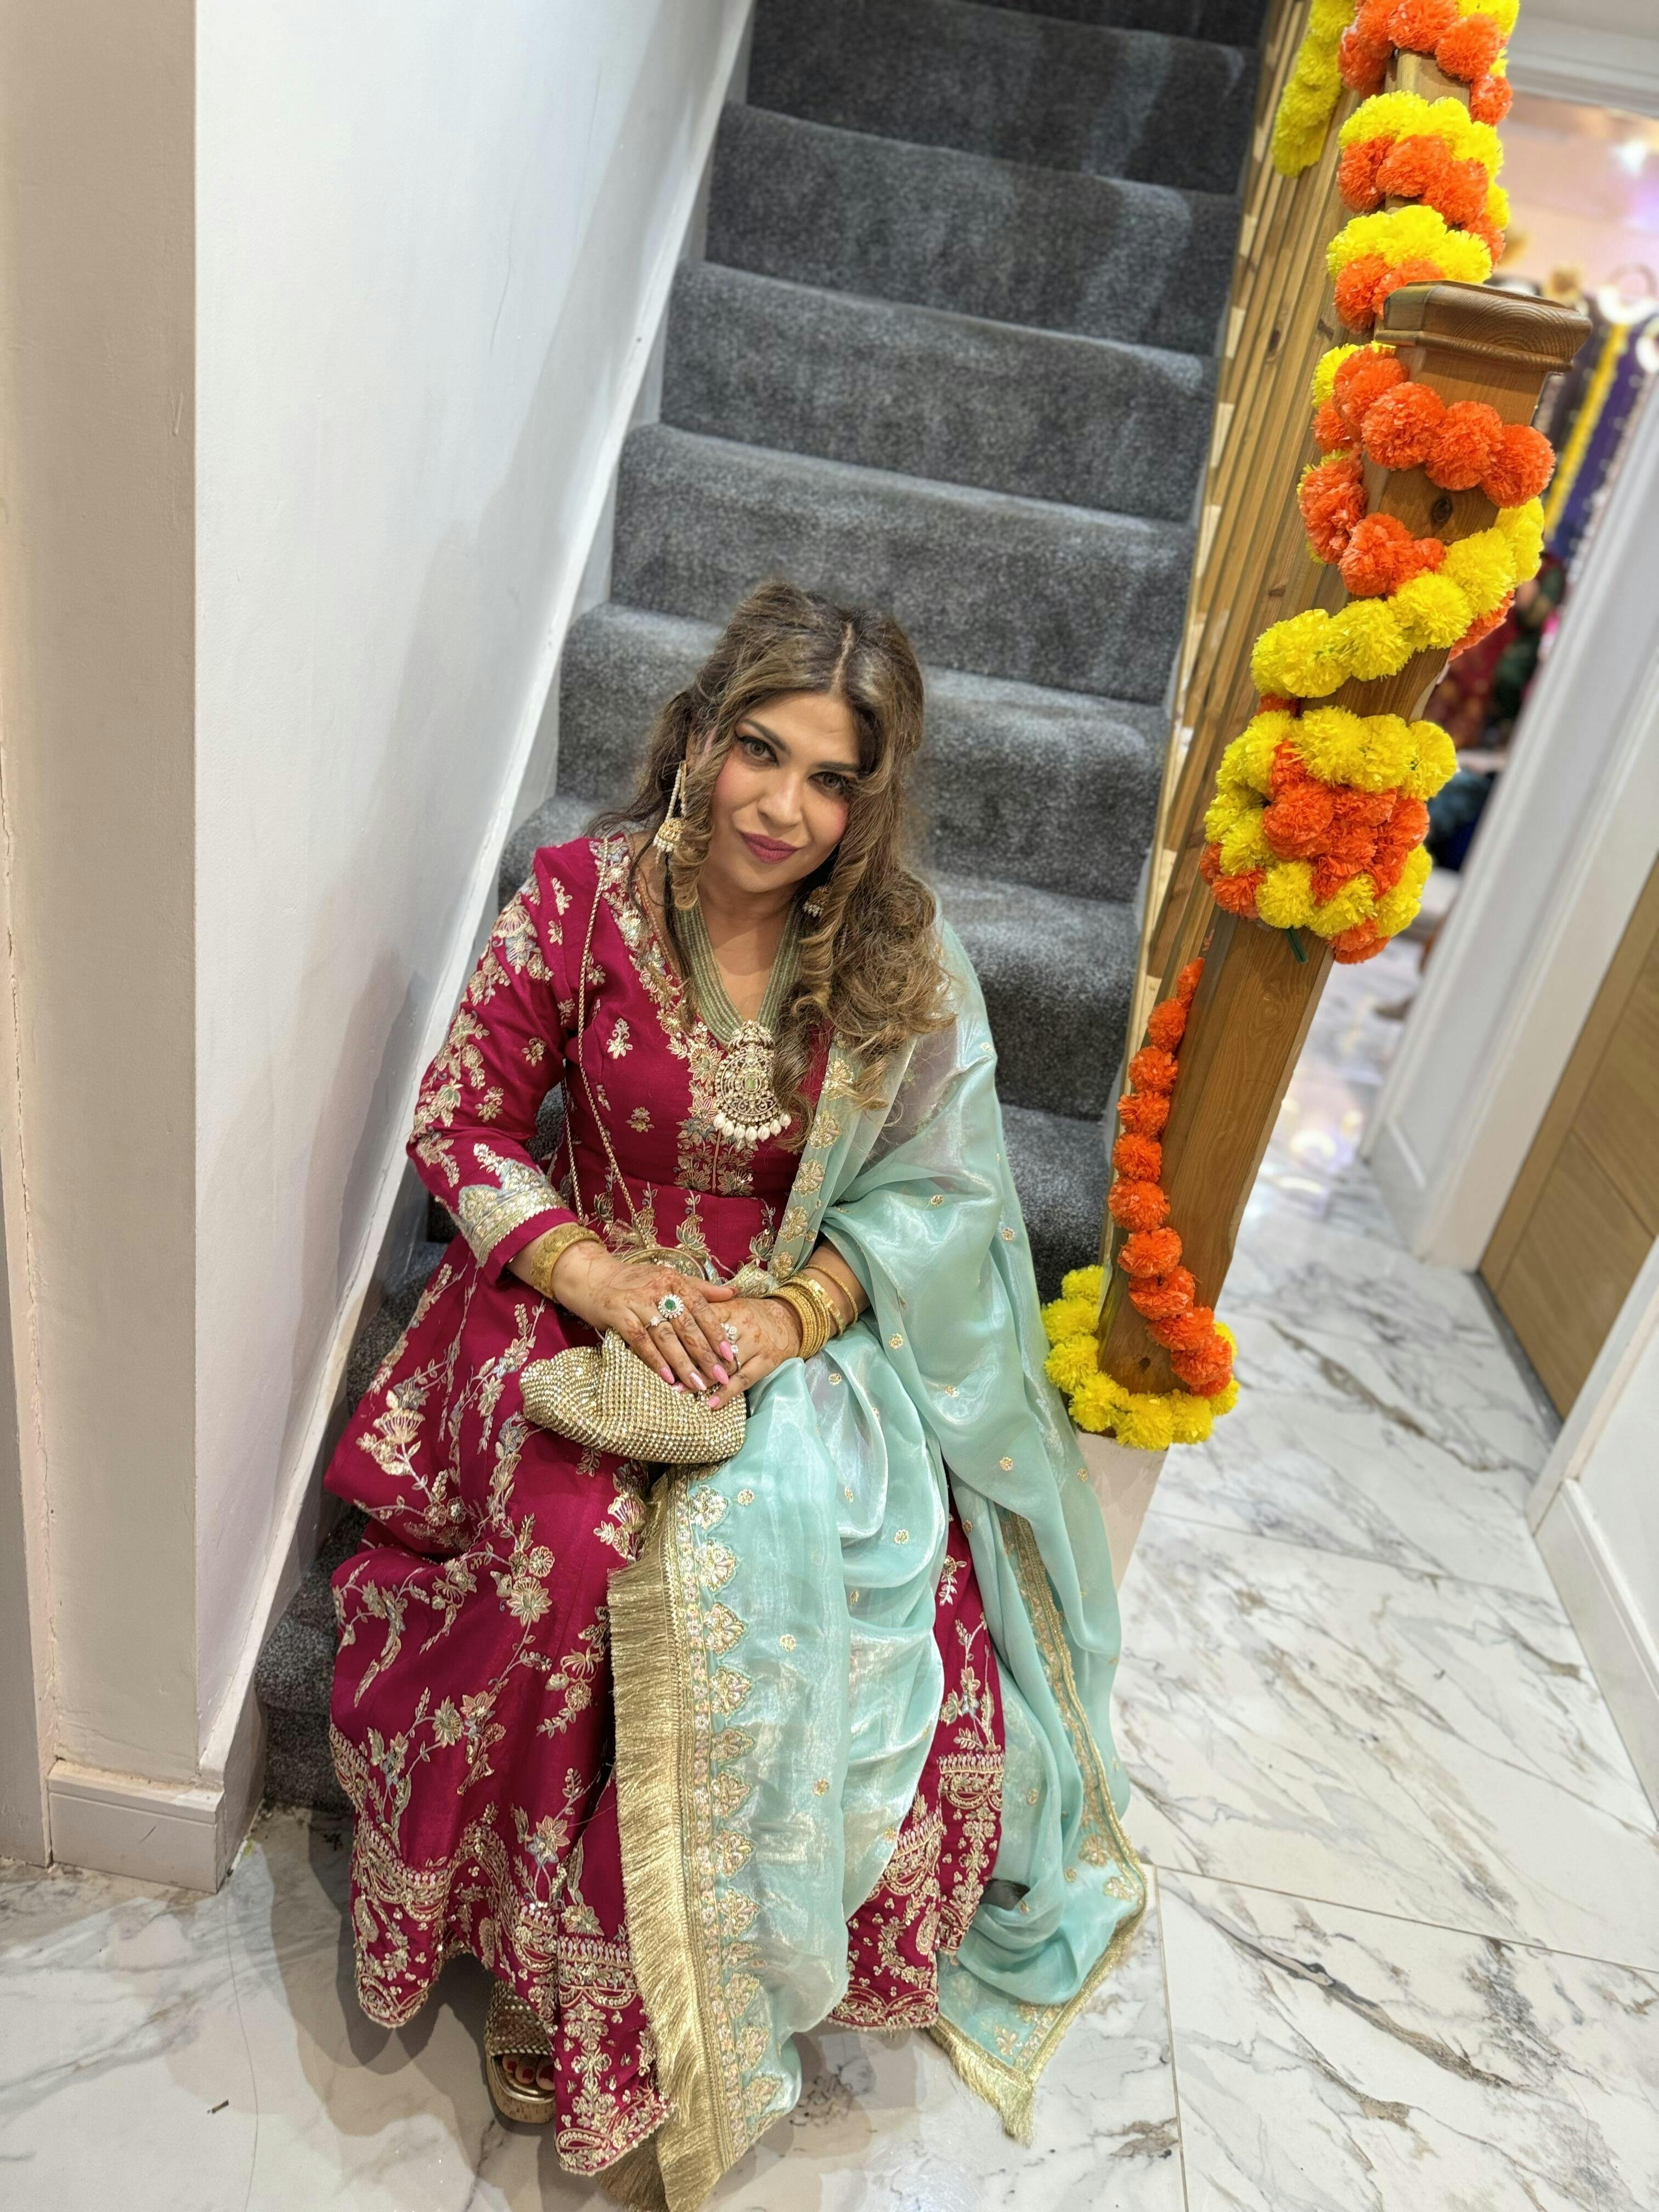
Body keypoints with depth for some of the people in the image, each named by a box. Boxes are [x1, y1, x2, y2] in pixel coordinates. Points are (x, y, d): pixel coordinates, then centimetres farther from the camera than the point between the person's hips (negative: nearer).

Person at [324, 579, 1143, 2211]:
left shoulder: (900, 957, -5)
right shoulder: (583, 896, -7)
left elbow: (936, 1188, 0)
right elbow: (459, 1126, -3)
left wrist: (793, 1311, -18)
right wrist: (612, 1283, -18)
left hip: (805, 1325, 1)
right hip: (583, 1295, 0)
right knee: (577, 1551, -30)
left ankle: (703, 1988, 3)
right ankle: (550, 1953, -1)